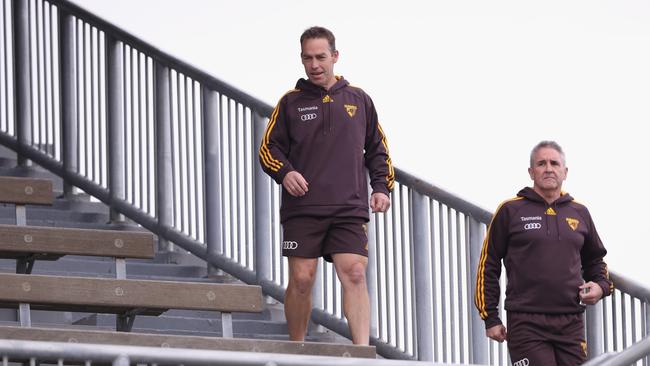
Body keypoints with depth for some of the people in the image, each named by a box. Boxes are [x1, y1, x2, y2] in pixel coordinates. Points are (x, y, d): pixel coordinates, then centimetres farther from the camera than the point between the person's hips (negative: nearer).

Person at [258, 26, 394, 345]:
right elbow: (268, 148, 12)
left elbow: (378, 150, 21)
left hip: (350, 209, 0)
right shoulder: (290, 102, 10)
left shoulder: (359, 100, 14)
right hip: (301, 209, 0)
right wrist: (284, 173, -9)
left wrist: (382, 187, 7)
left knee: (355, 275, -13)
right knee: (301, 279, -4)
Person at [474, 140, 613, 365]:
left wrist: (601, 286, 7)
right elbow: (488, 264, 6)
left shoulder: (579, 213, 15)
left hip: (571, 323, 4)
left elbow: (594, 260, 29)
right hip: (526, 323, -4)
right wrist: (490, 318, 1)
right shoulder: (510, 211, 3)